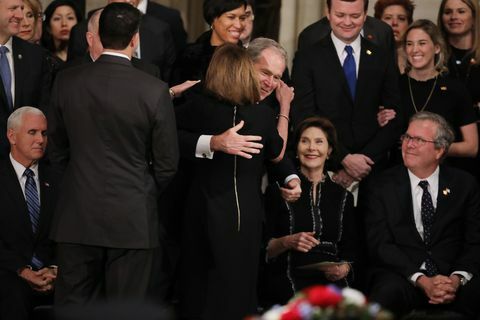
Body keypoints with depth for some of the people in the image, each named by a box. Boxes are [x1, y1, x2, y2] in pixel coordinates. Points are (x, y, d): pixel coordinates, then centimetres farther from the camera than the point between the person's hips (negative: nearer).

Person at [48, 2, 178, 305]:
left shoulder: (67, 81, -3)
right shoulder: (154, 90, -11)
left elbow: (57, 150, 8)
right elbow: (167, 163, -4)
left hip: (78, 218, 2)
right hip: (133, 220, -2)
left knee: (73, 305, 9)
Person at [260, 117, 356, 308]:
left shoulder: (342, 197, 18)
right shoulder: (279, 191, 9)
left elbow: (349, 251, 19)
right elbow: (264, 249, 6)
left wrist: (343, 269, -3)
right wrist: (287, 242, -13)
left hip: (330, 281, 3)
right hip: (287, 279, -3)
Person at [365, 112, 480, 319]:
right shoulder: (383, 186, 7)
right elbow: (379, 244, -2)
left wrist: (457, 278, -16)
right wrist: (422, 281, -16)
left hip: (451, 277, 1)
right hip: (400, 276, -1)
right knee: (388, 292, -36)